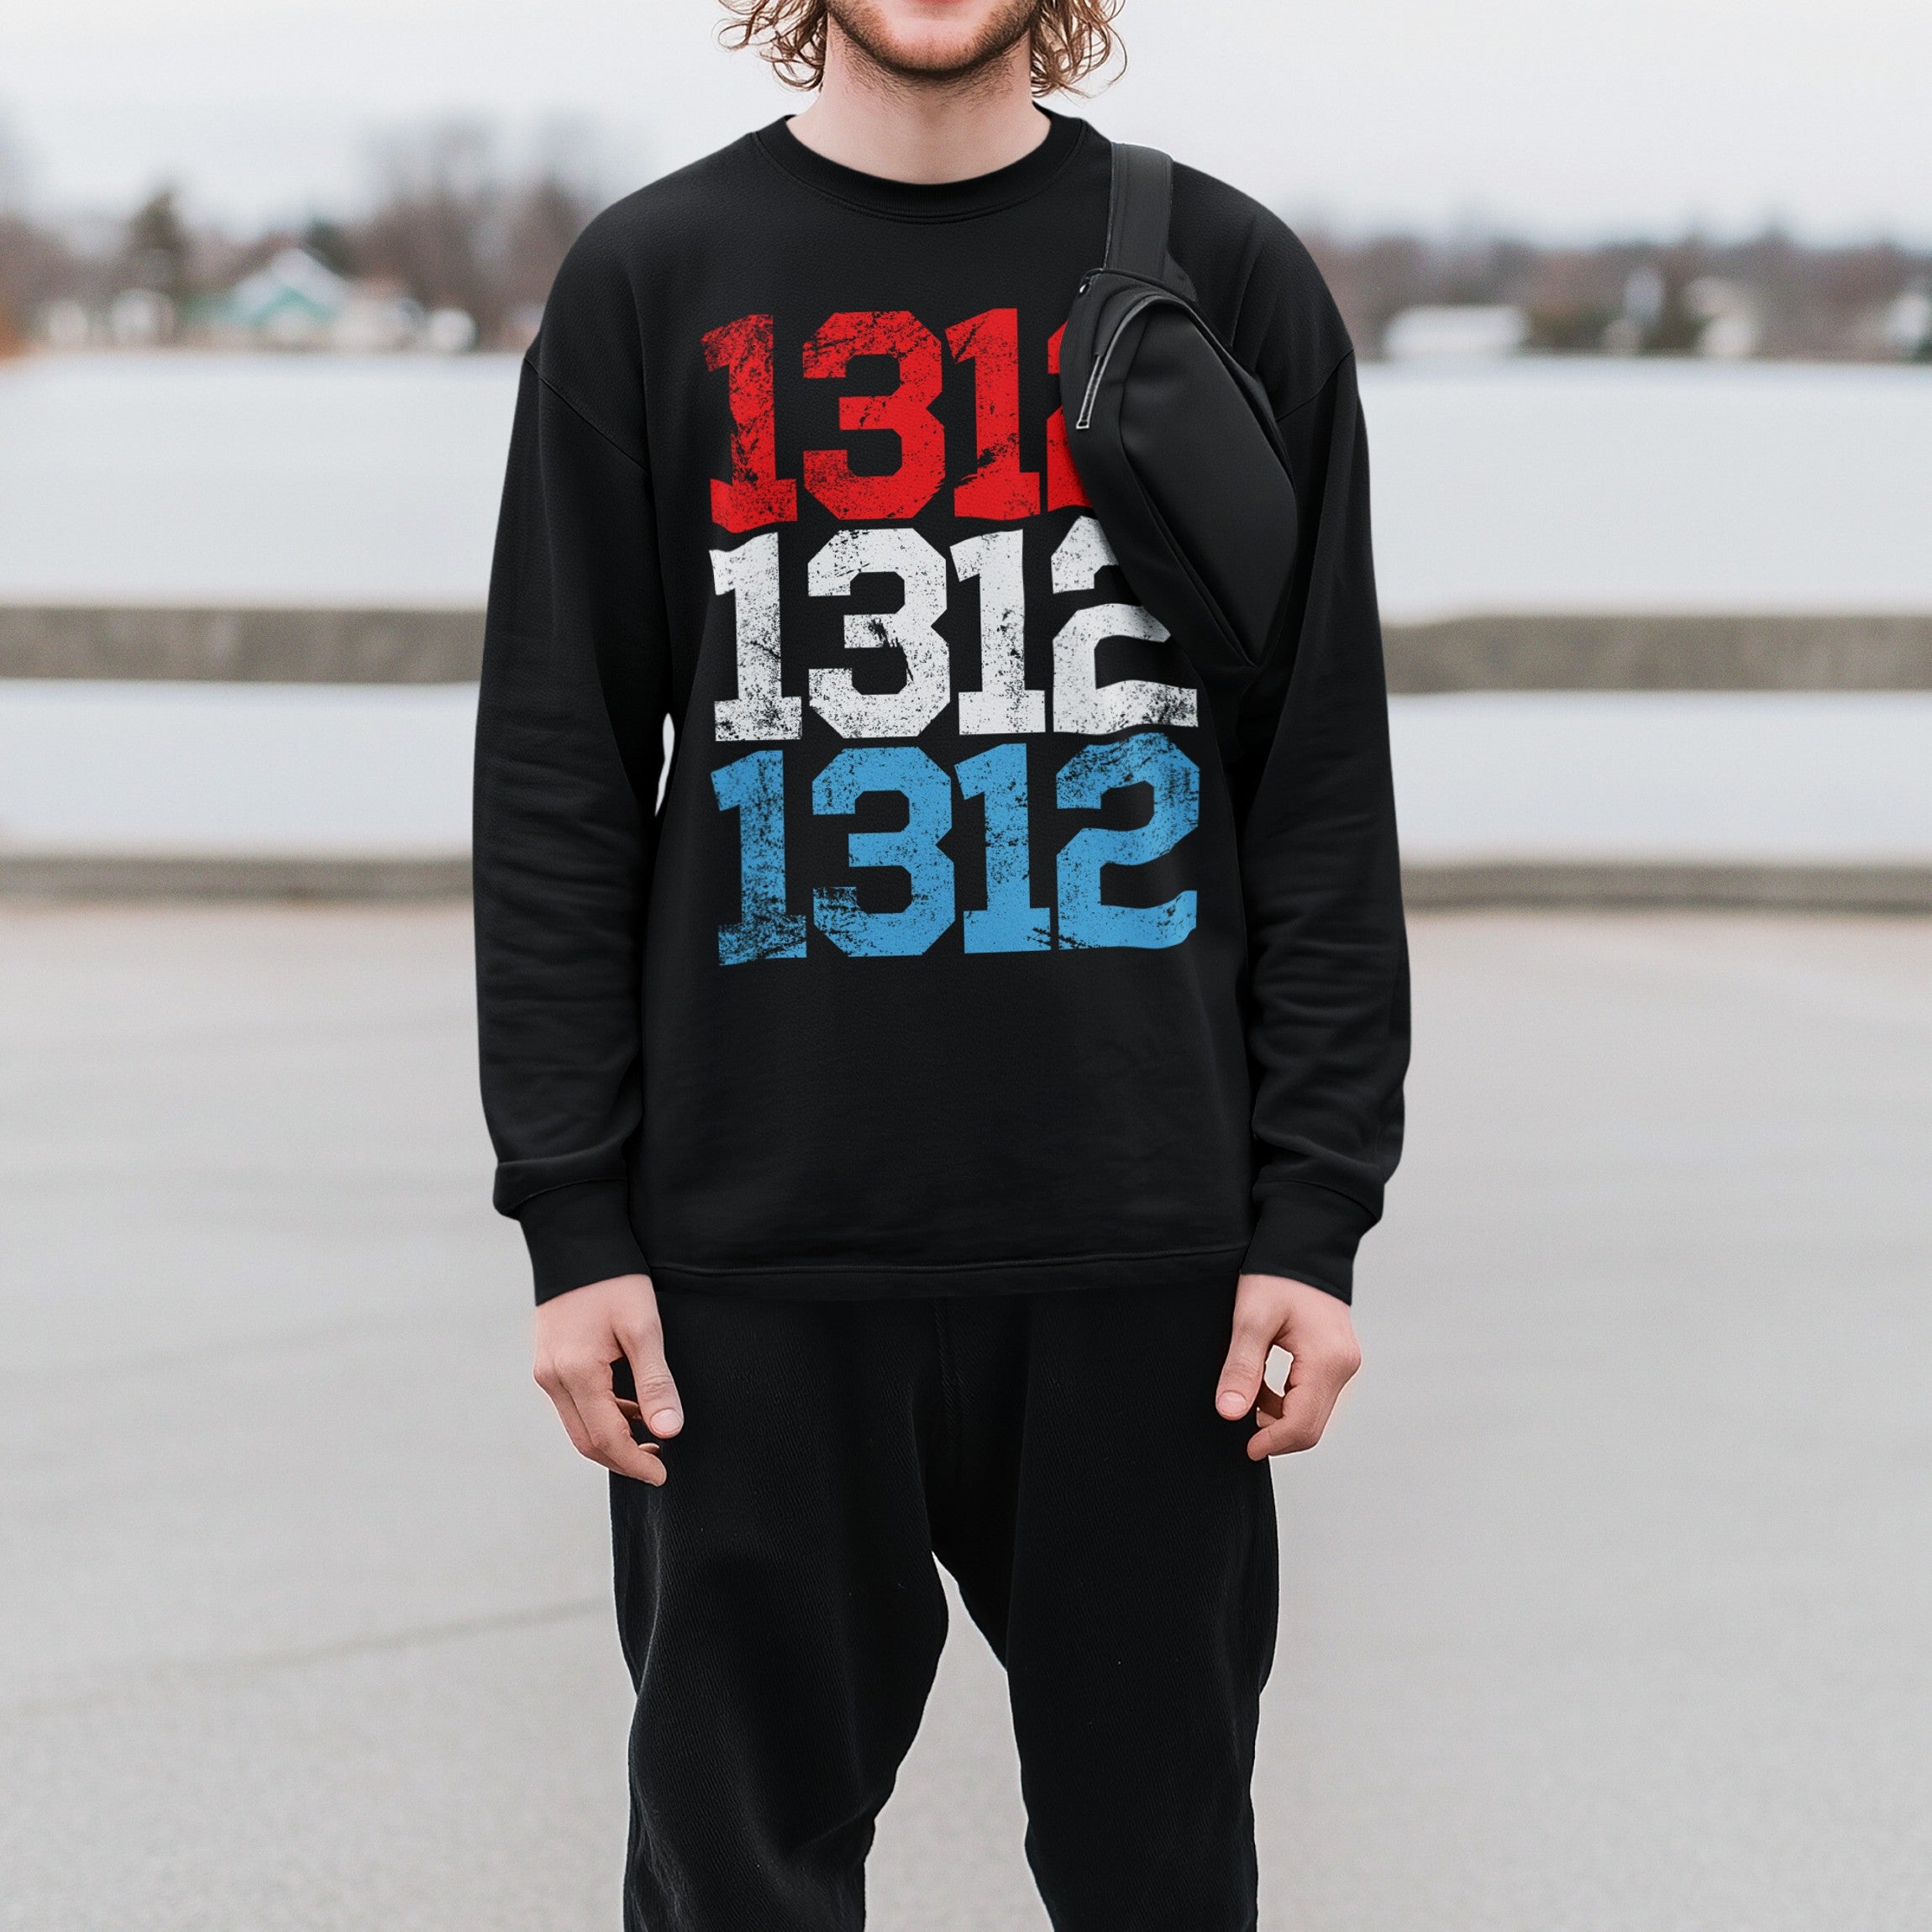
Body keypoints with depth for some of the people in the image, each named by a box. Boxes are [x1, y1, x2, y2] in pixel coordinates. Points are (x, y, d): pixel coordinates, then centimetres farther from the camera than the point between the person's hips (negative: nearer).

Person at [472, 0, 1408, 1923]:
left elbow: (1325, 792, 3)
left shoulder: (1226, 276, 4)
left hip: (1144, 1253, 0)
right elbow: (557, 791, 3)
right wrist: (571, 1219, -3)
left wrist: (1319, 1214, -2)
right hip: (757, 1256, 0)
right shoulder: (648, 285, 4)